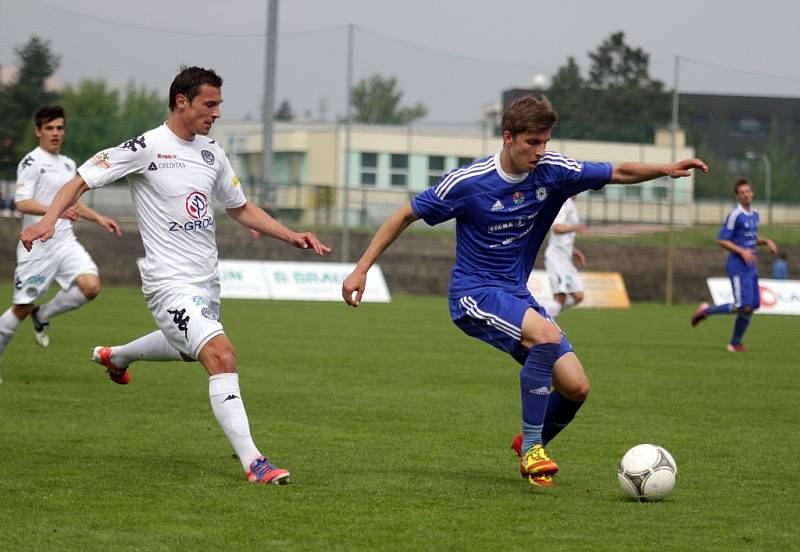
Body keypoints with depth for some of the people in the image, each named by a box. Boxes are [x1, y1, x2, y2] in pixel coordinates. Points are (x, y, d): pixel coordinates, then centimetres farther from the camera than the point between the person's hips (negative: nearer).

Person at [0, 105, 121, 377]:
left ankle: (42, 316, 8)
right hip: (37, 245, -6)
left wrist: (99, 218, 19)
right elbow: (22, 203, -20)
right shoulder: (31, 162, -8)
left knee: (91, 286, -16)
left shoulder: (67, 164, 16)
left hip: (65, 241, 6)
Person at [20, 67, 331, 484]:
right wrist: (49, 219, -26)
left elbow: (241, 210, 21)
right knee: (221, 355, -23)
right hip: (170, 282, -9)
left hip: (206, 281, 9)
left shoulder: (212, 153, 9)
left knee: (187, 348, 31)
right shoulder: (146, 148, -11)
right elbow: (81, 179, -9)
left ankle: (115, 356, 60)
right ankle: (252, 462, -25)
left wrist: (291, 236, 10)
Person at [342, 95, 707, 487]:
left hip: (516, 293, 6)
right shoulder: (467, 183, -16)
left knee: (575, 387, -6)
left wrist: (666, 170, -13)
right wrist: (361, 269, -8)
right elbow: (405, 216, -6)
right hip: (474, 294, -6)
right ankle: (530, 449, -19)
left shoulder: (552, 171, -5)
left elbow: (618, 173, 5)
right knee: (546, 334, -33)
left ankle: (532, 443, 25)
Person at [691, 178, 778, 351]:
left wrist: (766, 241, 9)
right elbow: (721, 240, -13)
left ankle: (735, 343, 16)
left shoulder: (754, 214, 12)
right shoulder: (734, 216, -13)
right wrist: (742, 251, -21)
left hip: (751, 267, 8)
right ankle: (706, 310, 4)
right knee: (744, 306, -15)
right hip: (738, 267, -8)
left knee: (752, 306, 5)